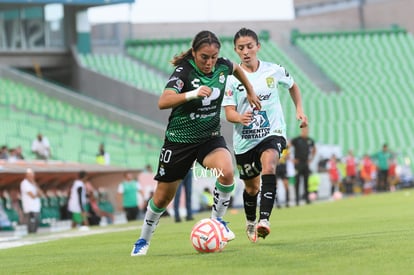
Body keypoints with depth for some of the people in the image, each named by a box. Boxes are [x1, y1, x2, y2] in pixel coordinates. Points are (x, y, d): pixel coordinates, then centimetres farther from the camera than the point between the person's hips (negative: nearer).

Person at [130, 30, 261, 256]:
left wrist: (250, 92, 23)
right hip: (179, 139, -3)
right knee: (163, 197, 7)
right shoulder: (184, 72, -22)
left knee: (226, 172, -29)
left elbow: (237, 69, 19)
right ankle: (143, 240, 31)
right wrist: (193, 94, -51)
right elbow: (163, 102, -39)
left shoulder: (222, 66, -8)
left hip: (210, 137, 3)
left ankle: (217, 220, -5)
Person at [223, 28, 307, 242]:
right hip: (244, 140, 1)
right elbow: (229, 112, -8)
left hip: (272, 133, -1)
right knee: (251, 187, 14)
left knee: (268, 166, -32)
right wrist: (240, 117, -30)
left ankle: (264, 219, -41)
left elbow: (292, 86, 20)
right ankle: (250, 222, 44)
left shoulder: (274, 71, -1)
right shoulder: (232, 78, -4)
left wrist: (299, 109, 8)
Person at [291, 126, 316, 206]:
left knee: (306, 182, 6)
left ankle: (307, 198, 11)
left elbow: (314, 149, 28)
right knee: (297, 182, -4)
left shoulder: (310, 141, 9)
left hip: (306, 164, 4)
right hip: (298, 164, -4)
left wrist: (311, 158, 15)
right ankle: (297, 199, -2)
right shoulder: (296, 140, -6)